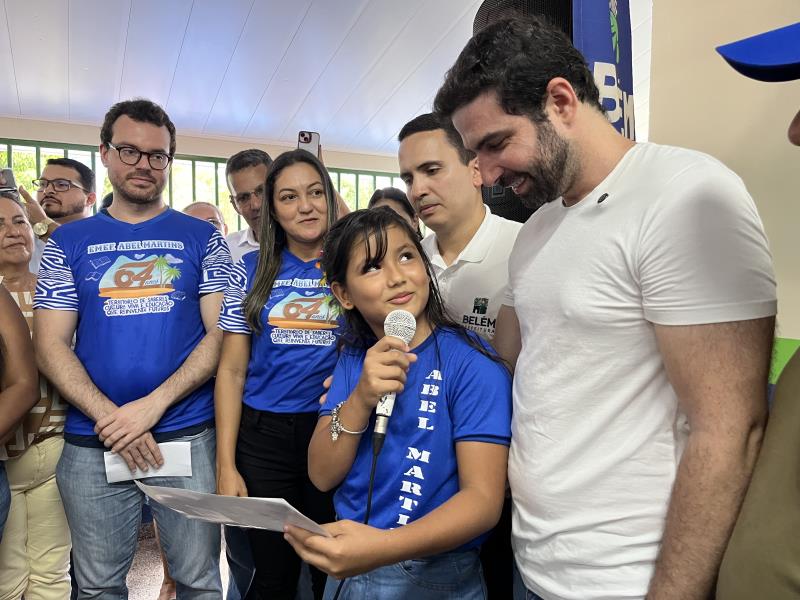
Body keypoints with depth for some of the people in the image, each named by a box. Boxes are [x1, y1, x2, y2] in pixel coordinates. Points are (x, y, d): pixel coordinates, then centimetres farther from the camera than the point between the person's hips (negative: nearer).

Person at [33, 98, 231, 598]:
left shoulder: (202, 237, 3)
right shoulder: (69, 242, 7)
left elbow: (220, 334, -4)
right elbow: (51, 345, 1)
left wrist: (153, 405, -15)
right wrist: (109, 417, -13)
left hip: (188, 437, -1)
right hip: (92, 444, 2)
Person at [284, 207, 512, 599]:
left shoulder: (471, 362, -18)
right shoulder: (353, 358, -2)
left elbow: (483, 498, -22)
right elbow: (322, 476, -7)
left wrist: (383, 547, -37)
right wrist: (360, 399, -25)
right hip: (348, 568, 5)